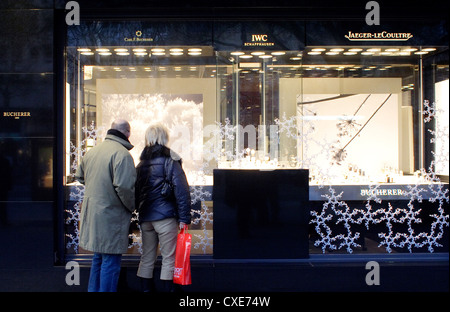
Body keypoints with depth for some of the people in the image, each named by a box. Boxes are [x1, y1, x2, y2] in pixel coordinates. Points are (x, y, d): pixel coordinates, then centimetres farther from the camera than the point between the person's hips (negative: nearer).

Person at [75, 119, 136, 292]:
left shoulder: (92, 151, 10)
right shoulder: (122, 154, -17)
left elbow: (80, 176, 23)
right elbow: (124, 186, -24)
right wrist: (132, 206, -9)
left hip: (91, 213, 8)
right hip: (111, 215, -8)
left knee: (98, 257, 21)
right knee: (111, 260, 0)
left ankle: (94, 289, 30)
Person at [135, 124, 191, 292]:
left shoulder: (141, 163, 10)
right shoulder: (170, 161, -6)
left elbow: (136, 191, 14)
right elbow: (181, 191, -12)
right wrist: (184, 218, -10)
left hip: (145, 217, 5)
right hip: (165, 216, -5)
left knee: (146, 258, 13)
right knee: (169, 258, 1)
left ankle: (146, 288, 17)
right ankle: (168, 288, 3)